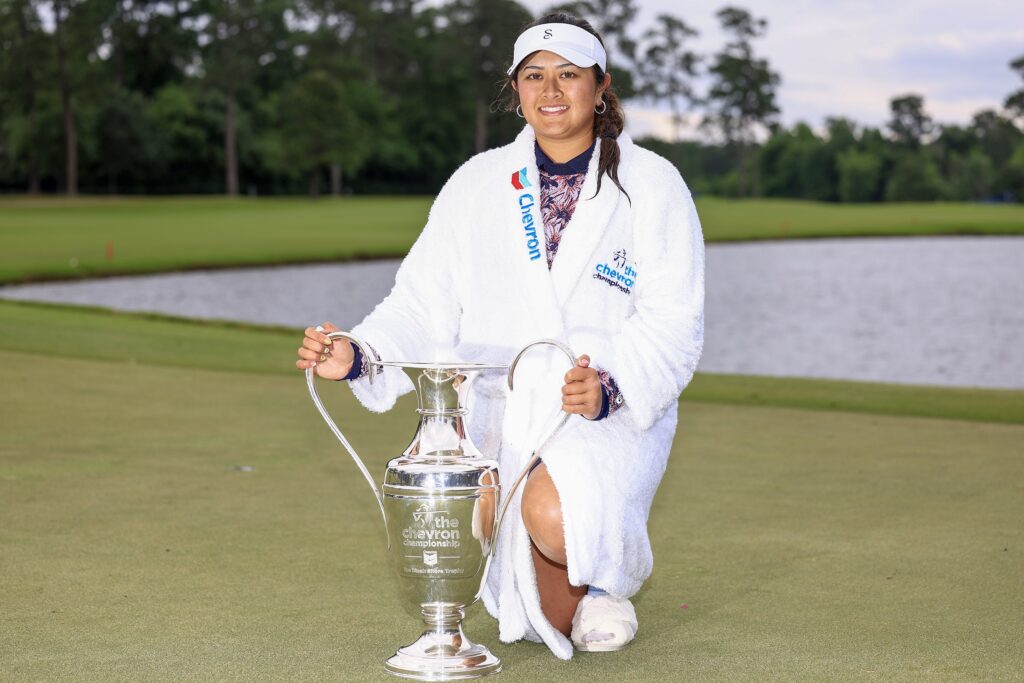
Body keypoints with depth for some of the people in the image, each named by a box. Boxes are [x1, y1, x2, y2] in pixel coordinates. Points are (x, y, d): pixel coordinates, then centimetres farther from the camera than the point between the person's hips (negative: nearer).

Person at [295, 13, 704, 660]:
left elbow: (673, 324, -6)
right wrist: (357, 356, -15)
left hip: (616, 413, -3)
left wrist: (610, 387, -25)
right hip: (497, 408, 4)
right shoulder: (477, 184, 10)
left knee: (552, 512, -34)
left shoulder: (652, 186, 1)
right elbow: (425, 307, 5)